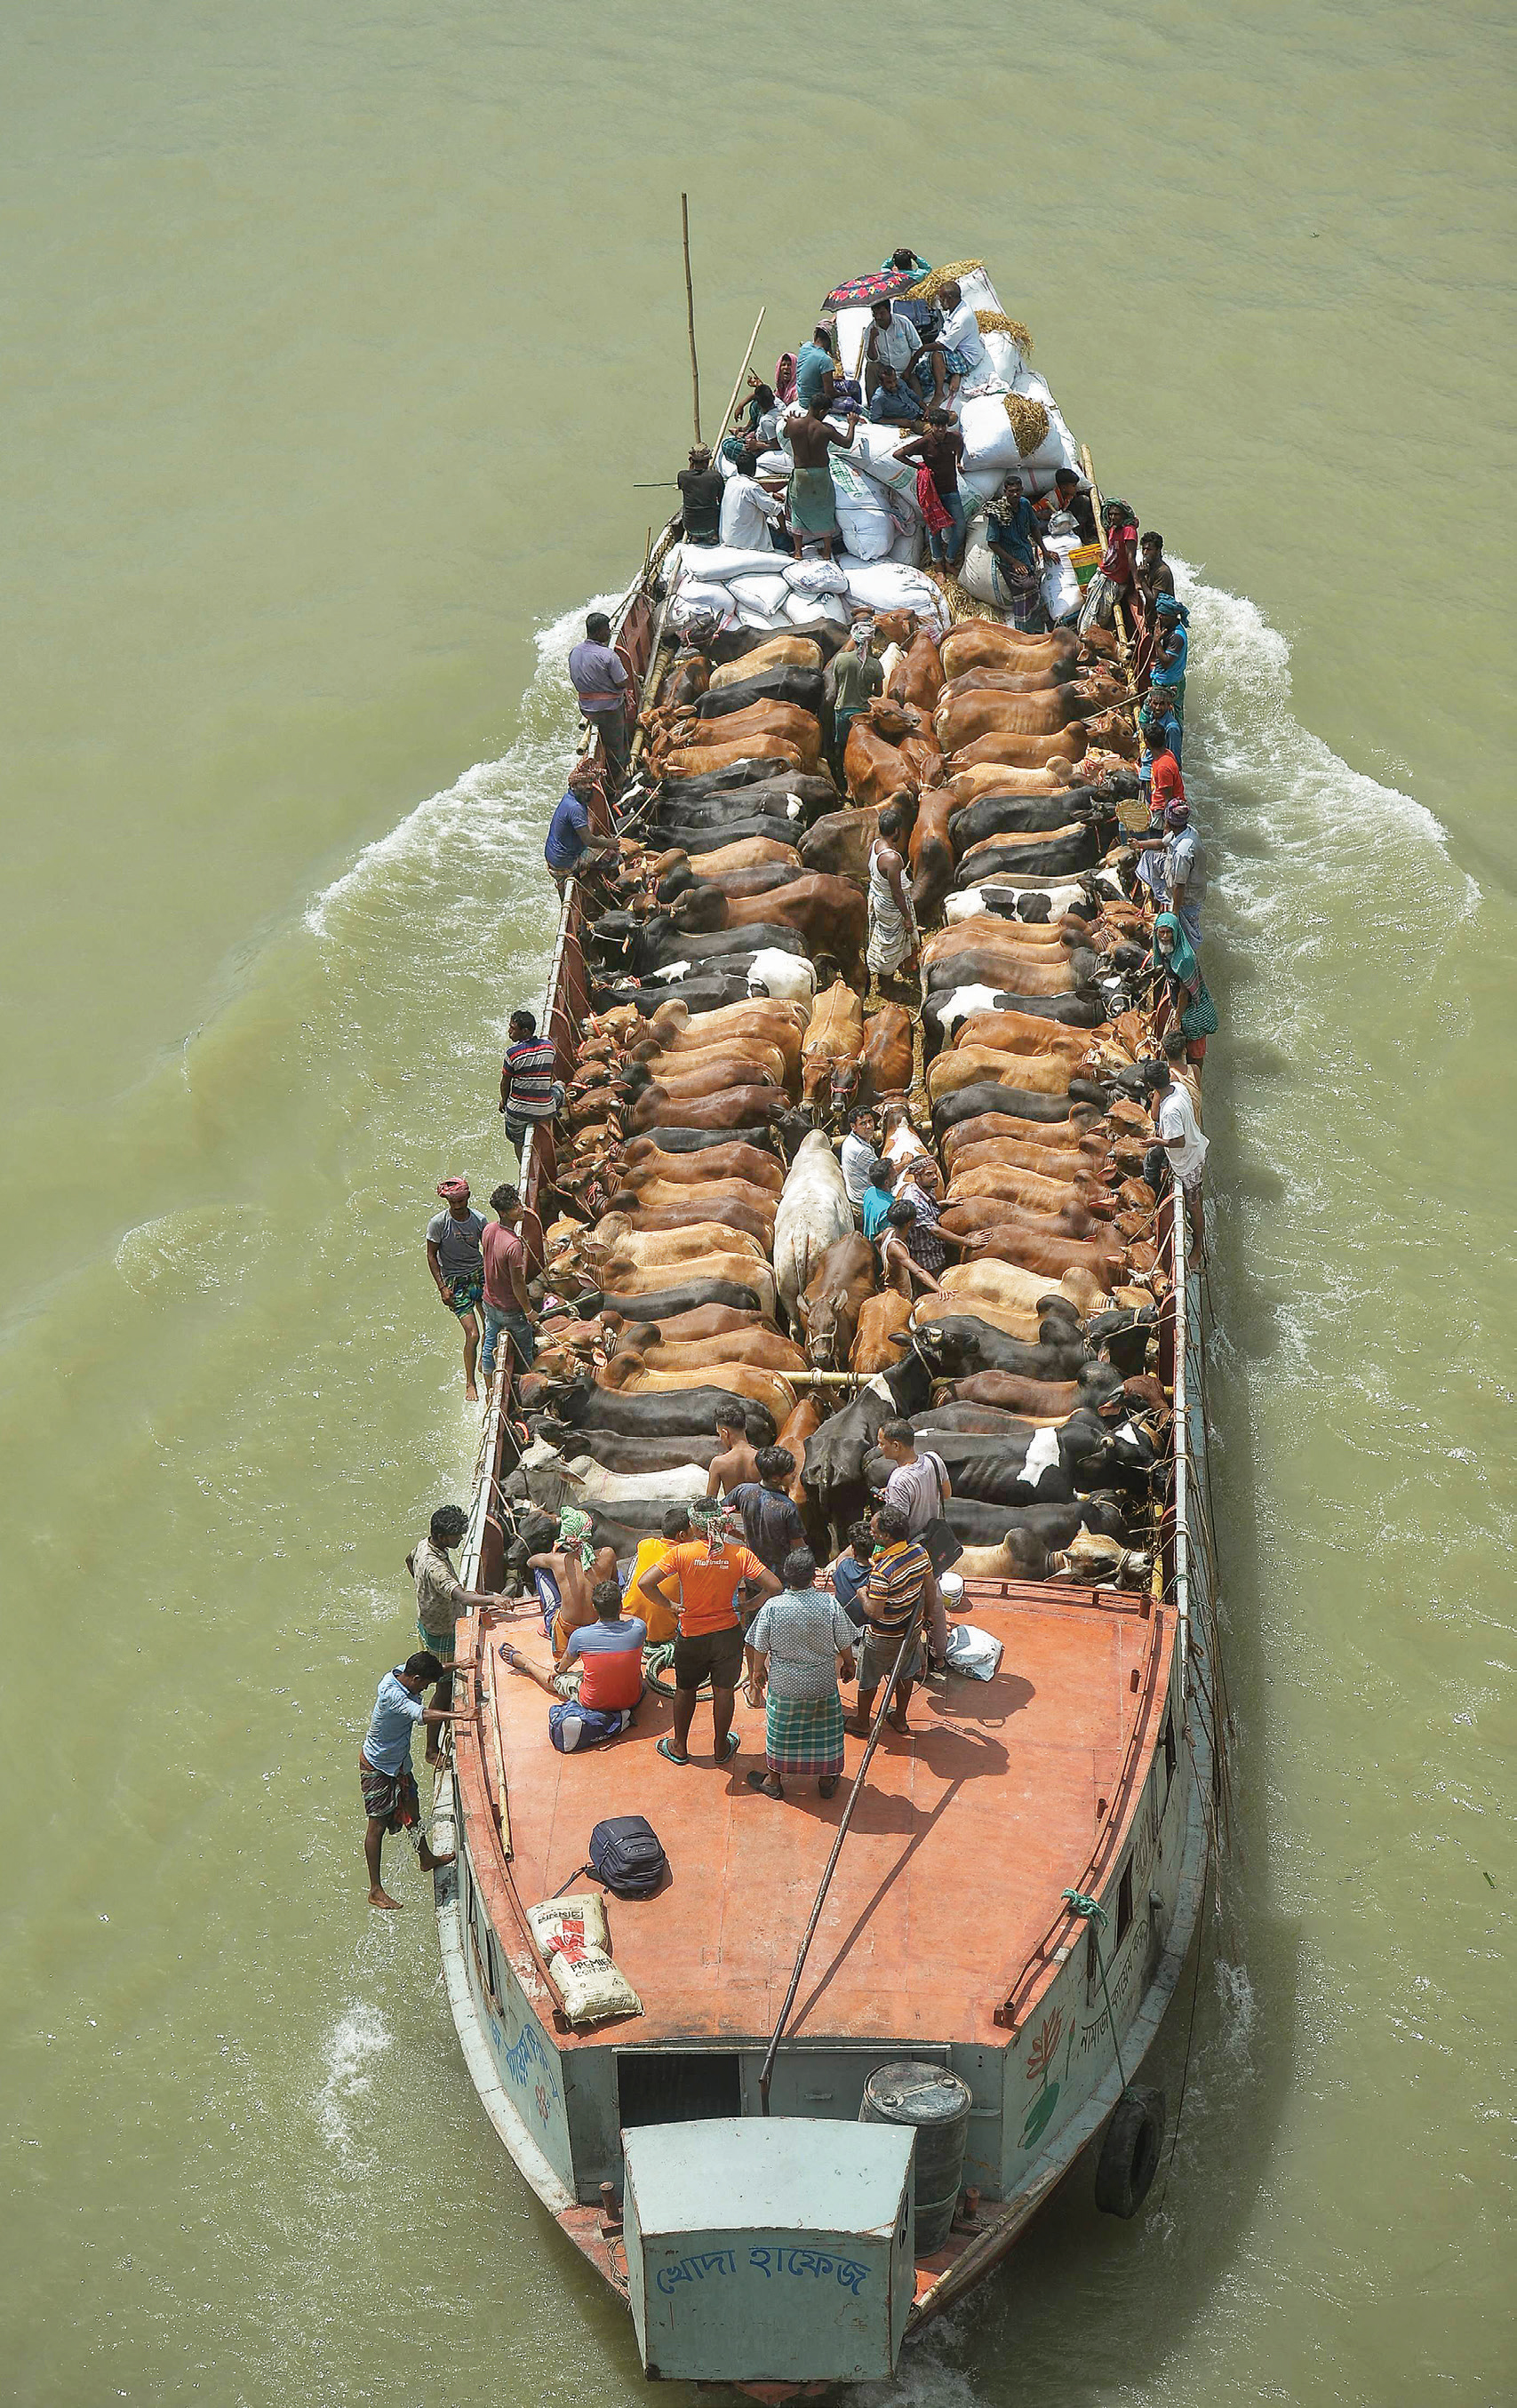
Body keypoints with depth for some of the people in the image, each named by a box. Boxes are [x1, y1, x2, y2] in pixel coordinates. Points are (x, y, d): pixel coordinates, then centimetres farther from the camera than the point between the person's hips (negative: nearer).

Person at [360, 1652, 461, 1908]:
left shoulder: (401, 1673, -10)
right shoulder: (391, 1695, -36)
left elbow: (436, 1672, 13)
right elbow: (421, 1715, -51)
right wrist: (458, 1716, -56)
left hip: (398, 1761, 9)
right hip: (377, 1768, -9)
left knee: (412, 1809, 25)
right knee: (377, 1825, 0)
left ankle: (426, 1858, 47)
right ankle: (375, 1891, 8)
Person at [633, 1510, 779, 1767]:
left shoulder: (681, 1553, -16)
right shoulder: (741, 1555, -13)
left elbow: (645, 1584, -21)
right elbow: (774, 1587, -16)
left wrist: (669, 1605, -7)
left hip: (691, 1635, 0)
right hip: (728, 1634, 0)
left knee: (685, 1689, 21)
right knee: (724, 1690, 19)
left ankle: (679, 1747, 35)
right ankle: (721, 1747, 34)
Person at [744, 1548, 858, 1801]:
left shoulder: (772, 1607, -20)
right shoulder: (830, 1605, -20)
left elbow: (760, 1648, -7)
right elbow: (845, 1645, -7)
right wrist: (848, 1665, 14)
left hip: (784, 1685, 0)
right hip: (823, 1683, 0)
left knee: (780, 1729, 19)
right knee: (824, 1730, 20)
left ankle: (773, 1780, 35)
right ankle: (826, 1780, 34)